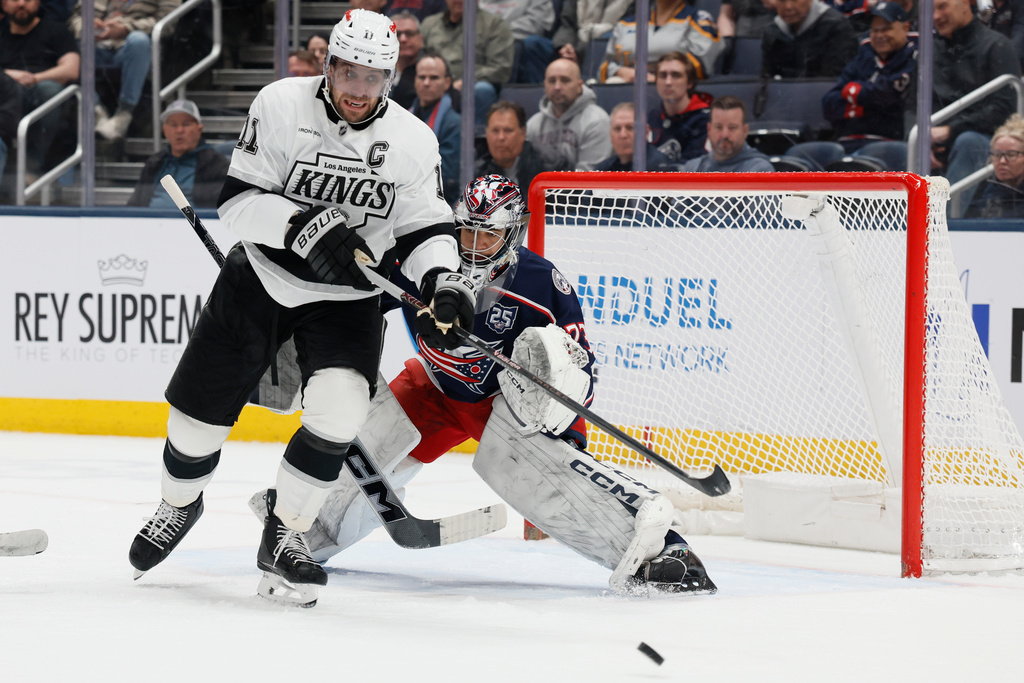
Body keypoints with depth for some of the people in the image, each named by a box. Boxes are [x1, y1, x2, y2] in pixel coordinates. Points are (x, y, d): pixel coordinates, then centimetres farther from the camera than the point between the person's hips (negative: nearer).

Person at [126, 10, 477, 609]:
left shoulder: (414, 142, -9)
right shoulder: (281, 105, -14)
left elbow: (426, 228, -1)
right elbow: (238, 200, -16)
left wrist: (444, 283, -21)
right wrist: (303, 227, -32)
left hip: (347, 295, 0)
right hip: (262, 275, 0)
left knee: (340, 410, -23)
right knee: (201, 406, 4)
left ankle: (284, 537, -4)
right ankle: (179, 505, 38)